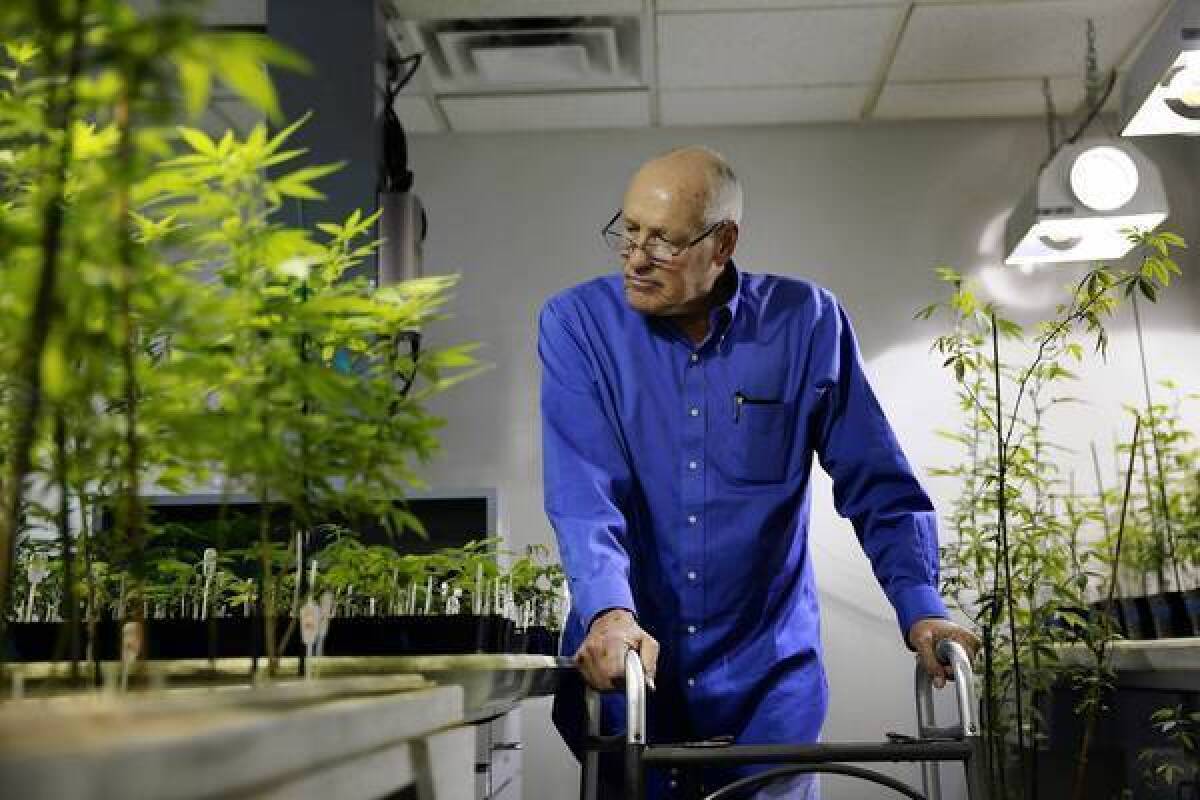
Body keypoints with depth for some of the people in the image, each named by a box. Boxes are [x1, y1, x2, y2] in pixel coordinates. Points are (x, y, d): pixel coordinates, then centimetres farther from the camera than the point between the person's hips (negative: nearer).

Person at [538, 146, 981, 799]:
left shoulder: (806, 322, -3)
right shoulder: (576, 324, -5)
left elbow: (879, 484, -1)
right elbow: (581, 488, -16)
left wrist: (921, 608, -13)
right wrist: (609, 613, -31)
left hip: (767, 675, 0)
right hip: (624, 670, 0)